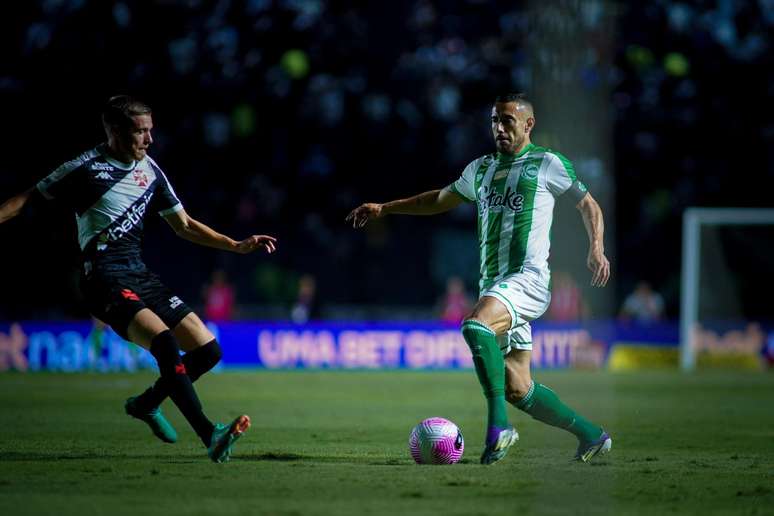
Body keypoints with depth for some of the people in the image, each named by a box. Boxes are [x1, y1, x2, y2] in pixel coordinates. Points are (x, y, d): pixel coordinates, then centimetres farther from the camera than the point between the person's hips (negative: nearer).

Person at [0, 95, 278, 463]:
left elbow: (183, 226, 22)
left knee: (207, 350, 0)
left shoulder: (149, 170, 13)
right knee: (164, 341, -29)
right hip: (104, 277, -7)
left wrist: (237, 246, 15)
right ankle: (210, 436, -36)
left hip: (138, 274, 8)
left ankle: (145, 404, 23)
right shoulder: (87, 167, -5)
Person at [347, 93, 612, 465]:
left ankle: (498, 424, -31)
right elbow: (441, 200, 33)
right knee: (518, 389, 5)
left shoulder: (547, 163, 3)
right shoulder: (482, 168, 20)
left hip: (527, 278, -7)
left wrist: (596, 248, -6)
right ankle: (591, 435, 20)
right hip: (493, 285, 7)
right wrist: (385, 208, 28)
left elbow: (587, 204, 10)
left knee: (476, 326, -35)